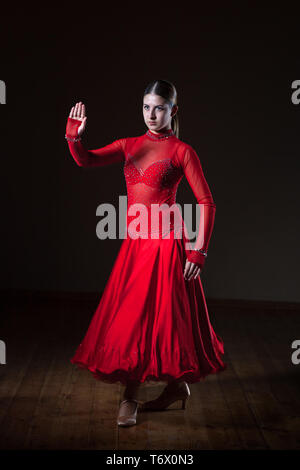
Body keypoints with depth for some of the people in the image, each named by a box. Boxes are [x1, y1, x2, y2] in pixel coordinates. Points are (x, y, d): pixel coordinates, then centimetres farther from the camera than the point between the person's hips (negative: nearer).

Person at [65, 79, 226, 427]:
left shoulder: (182, 151, -3)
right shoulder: (129, 146, 11)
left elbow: (207, 203, -5)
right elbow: (87, 161, -2)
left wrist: (199, 251, -12)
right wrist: (74, 137, -22)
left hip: (167, 243, -6)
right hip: (135, 244, 6)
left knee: (163, 315, -2)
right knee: (129, 317, 9)